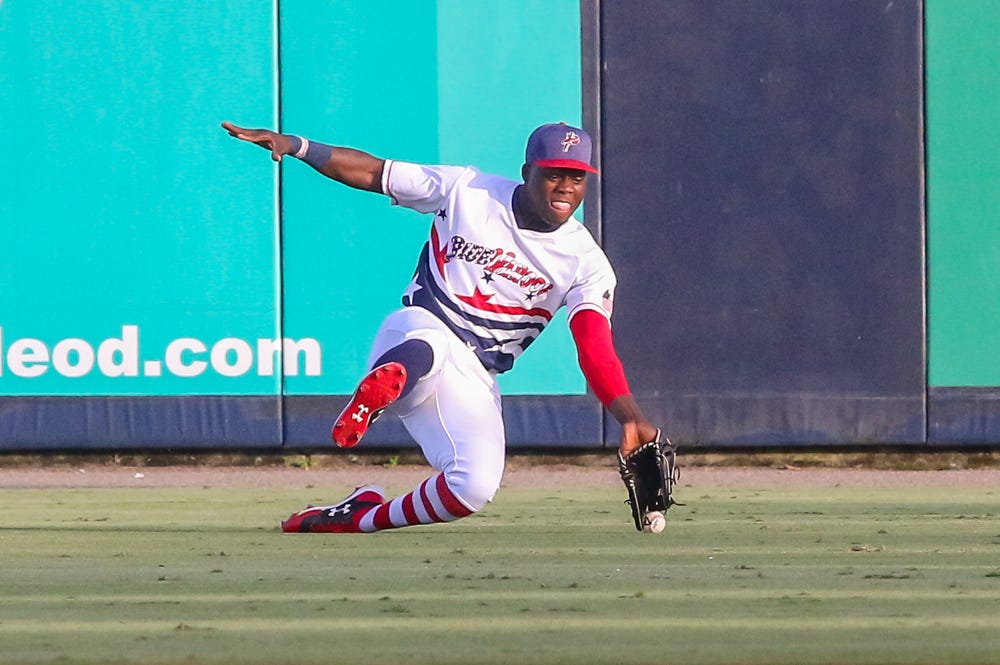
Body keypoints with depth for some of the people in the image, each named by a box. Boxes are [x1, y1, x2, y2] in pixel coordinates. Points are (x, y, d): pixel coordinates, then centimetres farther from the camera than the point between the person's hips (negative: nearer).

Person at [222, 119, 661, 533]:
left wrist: (631, 418, -32)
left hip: (474, 377, 2)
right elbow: (371, 172, 2)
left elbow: (596, 347, -15)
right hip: (418, 329, -2)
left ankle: (365, 517, 0)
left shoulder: (585, 261, -4)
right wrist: (296, 146, -12)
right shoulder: (465, 191, -3)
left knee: (475, 488, -19)